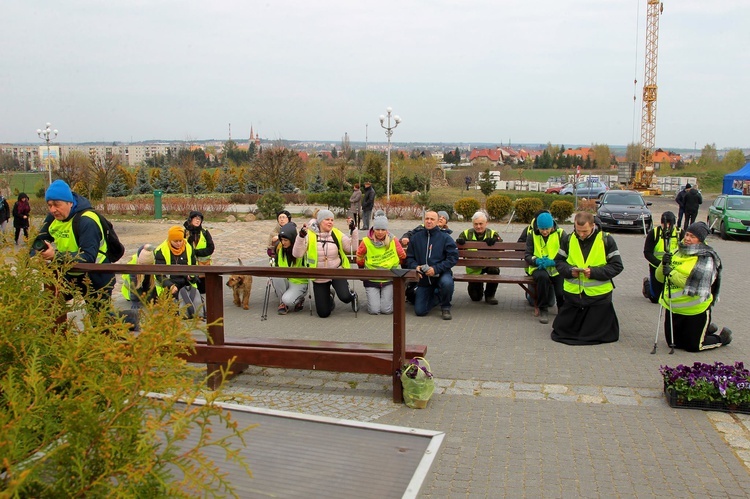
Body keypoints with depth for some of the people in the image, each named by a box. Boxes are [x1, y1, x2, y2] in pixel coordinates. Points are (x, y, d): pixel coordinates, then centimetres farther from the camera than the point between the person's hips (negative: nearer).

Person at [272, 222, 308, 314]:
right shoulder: (279, 247, -1)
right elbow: (276, 265, 14)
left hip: (299, 282, -4)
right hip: (283, 281, 4)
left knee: (288, 300, -31)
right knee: (276, 275, -31)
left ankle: (299, 300, 7)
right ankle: (282, 303, -11)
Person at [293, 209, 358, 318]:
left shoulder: (337, 234, -3)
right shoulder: (310, 235, -9)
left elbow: (352, 248, -6)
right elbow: (297, 254, -15)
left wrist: (354, 230, -12)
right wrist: (301, 237, -27)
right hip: (319, 277, 0)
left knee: (345, 297, -30)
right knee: (323, 313, 4)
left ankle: (352, 295, 9)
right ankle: (329, 297, 38)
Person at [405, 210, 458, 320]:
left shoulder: (445, 238, -2)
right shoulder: (416, 238, 7)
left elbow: (453, 257, -10)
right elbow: (409, 257, 10)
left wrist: (436, 269, -19)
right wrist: (415, 266, -12)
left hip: (441, 274, -3)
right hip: (423, 278, 3)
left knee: (447, 282, -40)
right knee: (420, 311, -4)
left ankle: (445, 307, -8)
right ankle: (436, 296, 29)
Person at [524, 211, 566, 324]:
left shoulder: (560, 234, -1)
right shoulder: (532, 235, 4)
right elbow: (527, 256, 3)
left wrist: (552, 262, -22)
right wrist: (537, 261, -19)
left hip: (557, 268, 0)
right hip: (539, 268, 0)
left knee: (562, 293, -20)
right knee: (542, 276, -36)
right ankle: (543, 309, -18)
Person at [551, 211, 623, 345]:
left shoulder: (606, 240, -8)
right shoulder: (569, 239, 0)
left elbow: (617, 266, -8)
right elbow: (558, 261, 7)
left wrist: (594, 272, -21)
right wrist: (569, 270, -14)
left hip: (598, 294, -2)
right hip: (572, 292, 3)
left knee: (596, 334, 9)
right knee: (561, 329, 9)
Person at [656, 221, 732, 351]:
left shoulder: (705, 259, -14)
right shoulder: (679, 253, 6)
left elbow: (698, 285, -24)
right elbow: (660, 277, 5)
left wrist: (672, 274, -25)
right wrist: (664, 265, -16)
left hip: (696, 310, -6)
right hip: (673, 308, 7)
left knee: (692, 346, 3)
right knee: (674, 342, 16)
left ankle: (723, 338, 30)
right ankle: (706, 329, 38)